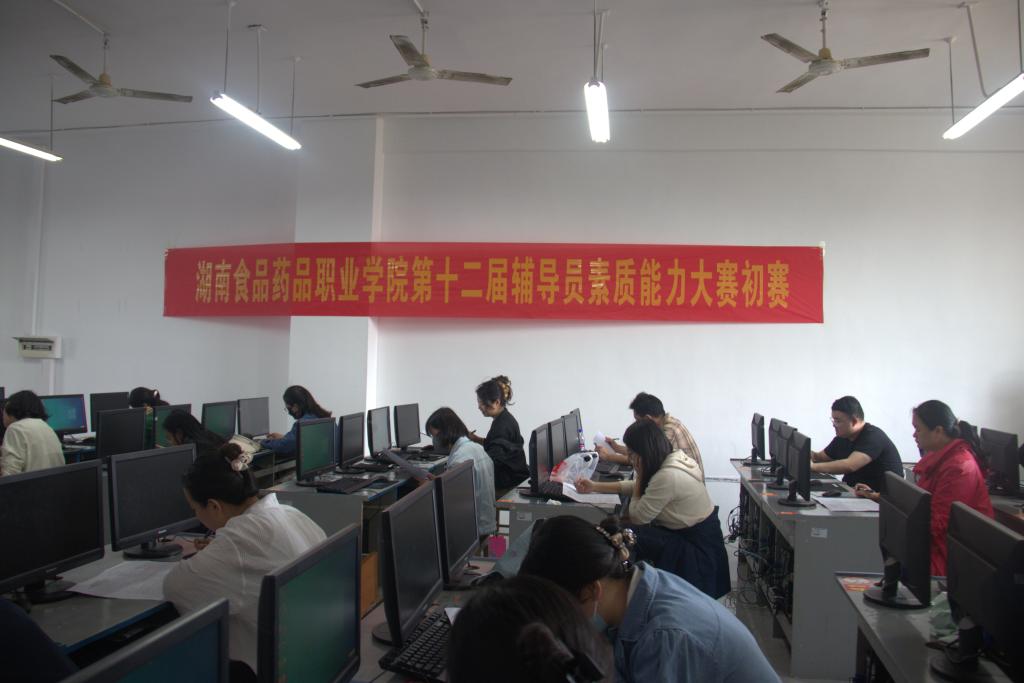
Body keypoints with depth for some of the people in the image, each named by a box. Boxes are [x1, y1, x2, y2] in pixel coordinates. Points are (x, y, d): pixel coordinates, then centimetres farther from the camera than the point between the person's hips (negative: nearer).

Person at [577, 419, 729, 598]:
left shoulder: (668, 476, -30)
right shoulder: (673, 458, -3)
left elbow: (636, 517, -18)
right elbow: (637, 487, 12)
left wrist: (640, 475, -12)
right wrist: (594, 486, 12)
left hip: (697, 549, -8)